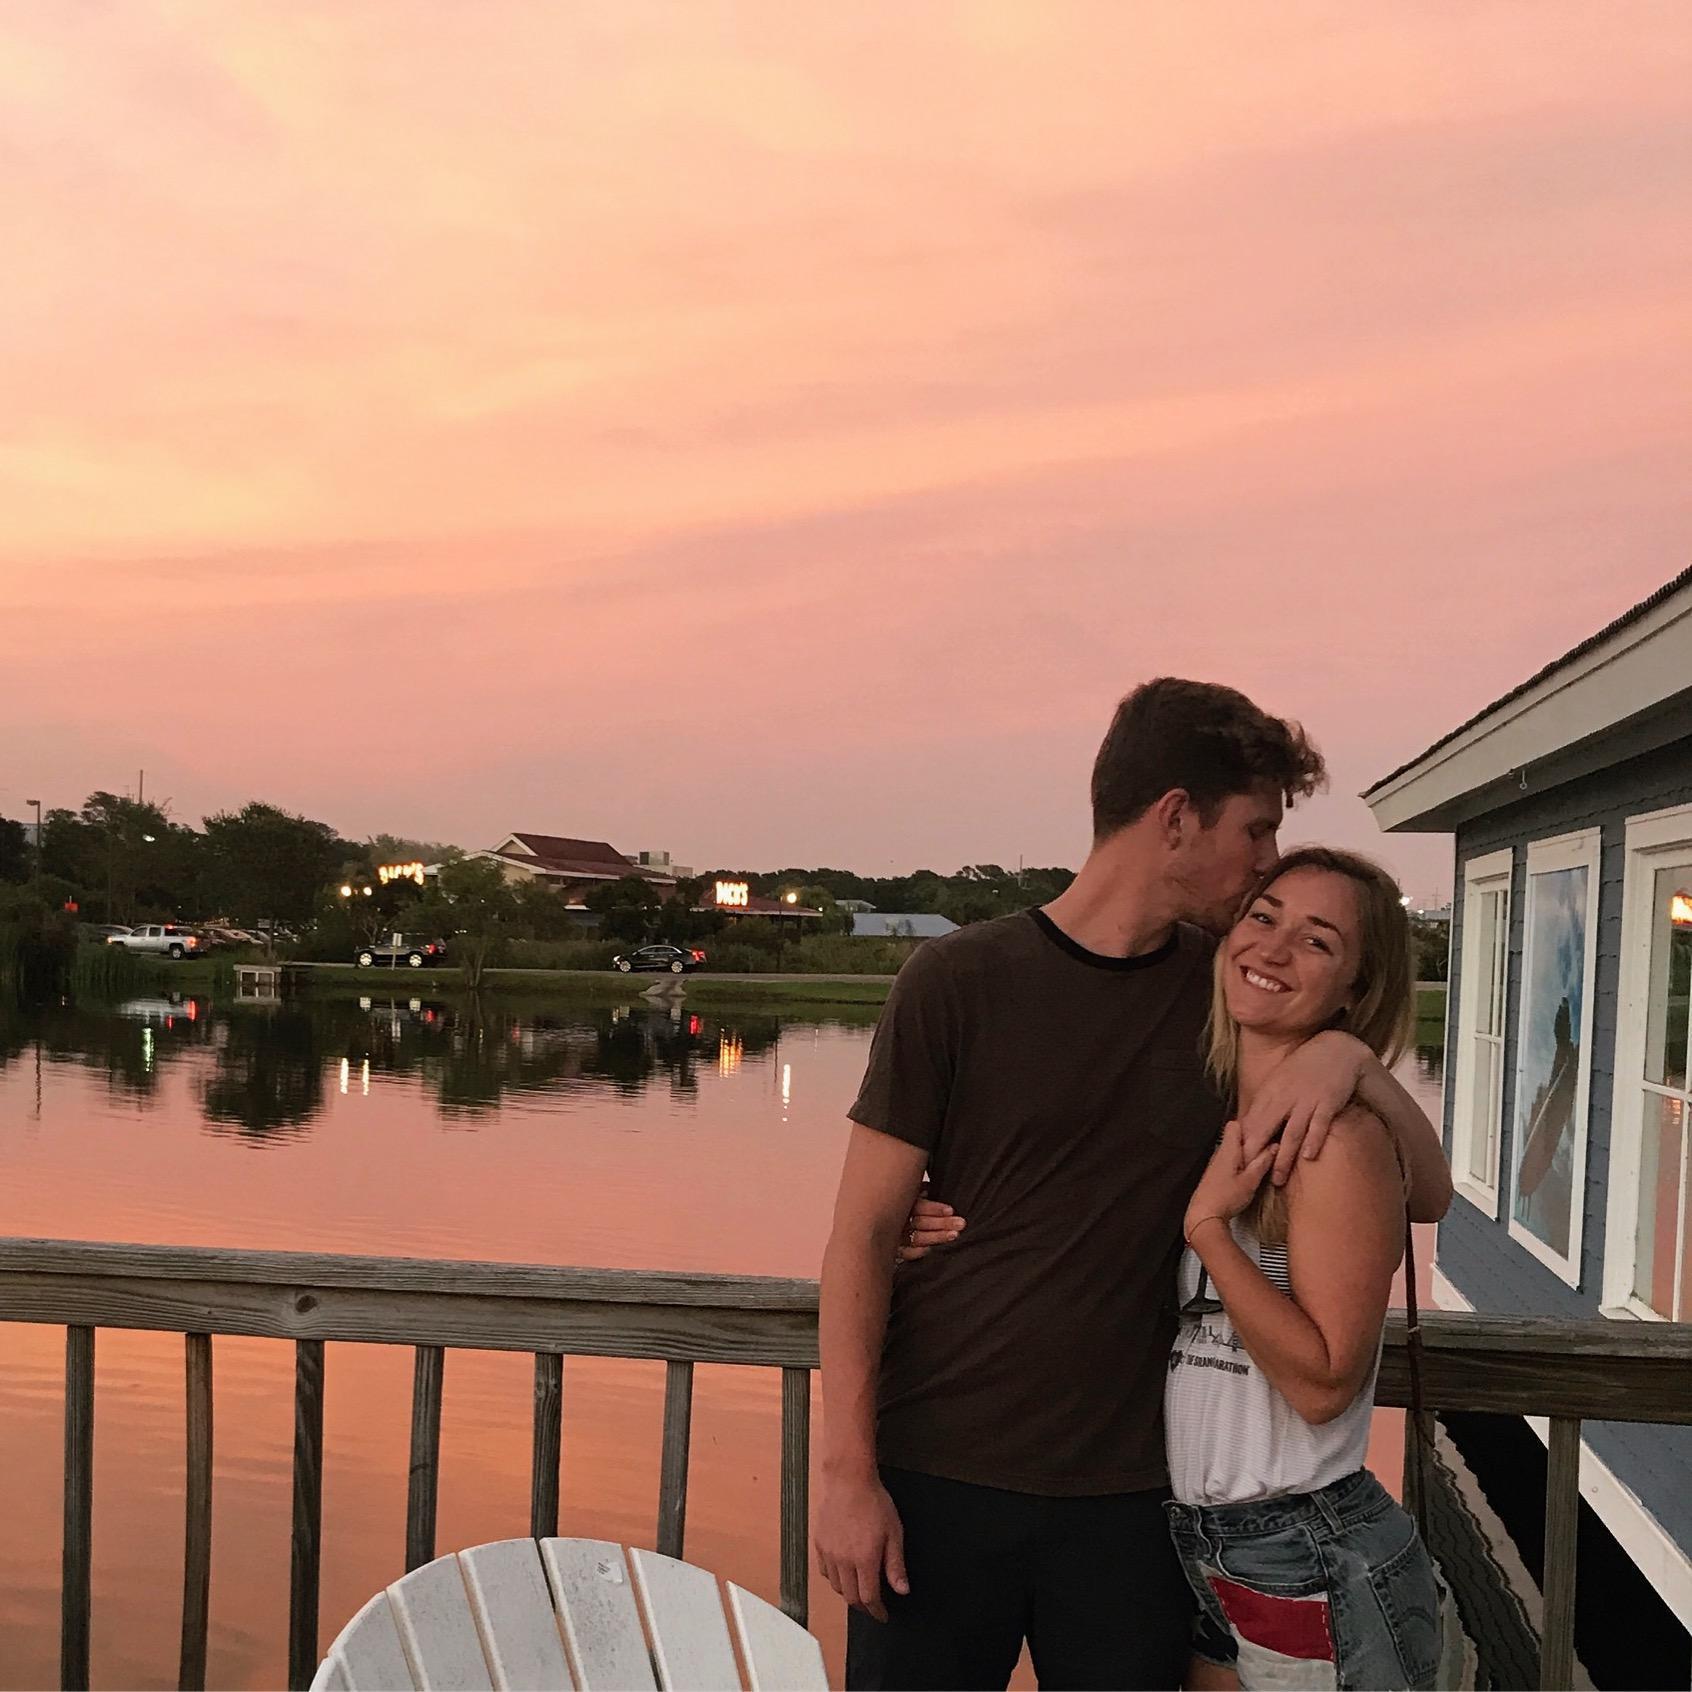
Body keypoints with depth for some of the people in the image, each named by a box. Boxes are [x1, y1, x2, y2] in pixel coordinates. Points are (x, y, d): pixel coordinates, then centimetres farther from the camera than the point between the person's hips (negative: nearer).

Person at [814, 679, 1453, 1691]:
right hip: (938, 1475, -2)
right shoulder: (959, 983, -8)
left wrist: (1349, 1057, -14)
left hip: (1127, 1491, 3)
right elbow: (864, 1234, -6)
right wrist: (848, 1472, -10)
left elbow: (1429, 1192, 5)